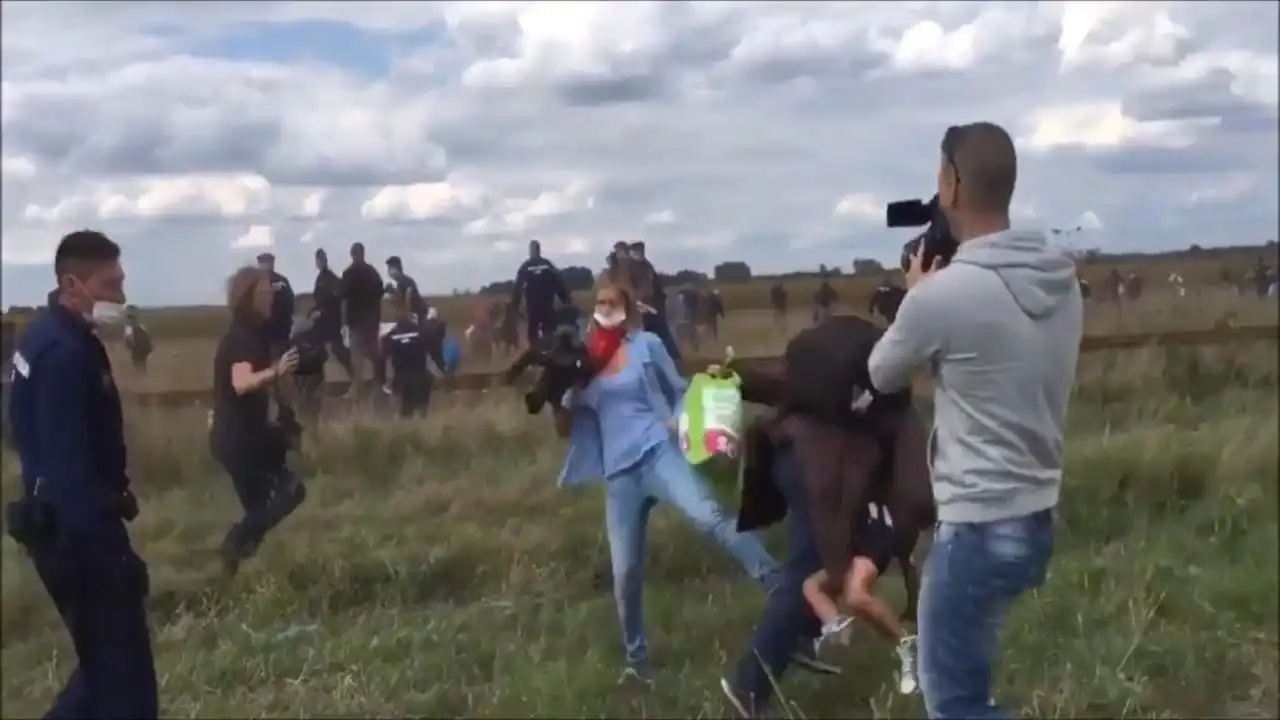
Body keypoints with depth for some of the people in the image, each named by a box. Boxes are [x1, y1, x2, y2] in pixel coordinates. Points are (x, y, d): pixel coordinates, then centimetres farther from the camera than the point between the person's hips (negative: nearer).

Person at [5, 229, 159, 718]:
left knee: (105, 658, 19)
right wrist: (109, 550, -25)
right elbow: (68, 464, -26)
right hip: (75, 528, -10)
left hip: (62, 521, 10)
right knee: (123, 670, -3)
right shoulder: (64, 353, -22)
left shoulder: (51, 336, 10)